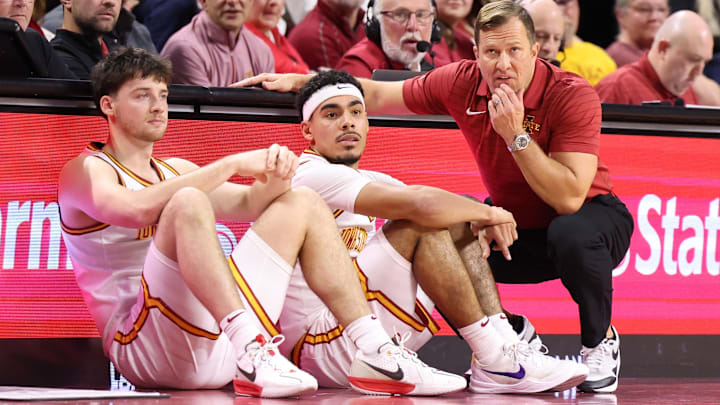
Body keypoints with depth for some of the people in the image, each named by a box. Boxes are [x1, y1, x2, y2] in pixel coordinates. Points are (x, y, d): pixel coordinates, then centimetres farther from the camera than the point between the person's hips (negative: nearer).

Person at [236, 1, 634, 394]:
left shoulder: (574, 96, -26)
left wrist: (516, 135, -37)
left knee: (573, 234, -39)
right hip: (512, 223, 5)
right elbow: (378, 95, 3)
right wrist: (297, 80, -2)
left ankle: (600, 342, -9)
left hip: (590, 215, -5)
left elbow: (570, 199, -34)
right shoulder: (462, 83, -12)